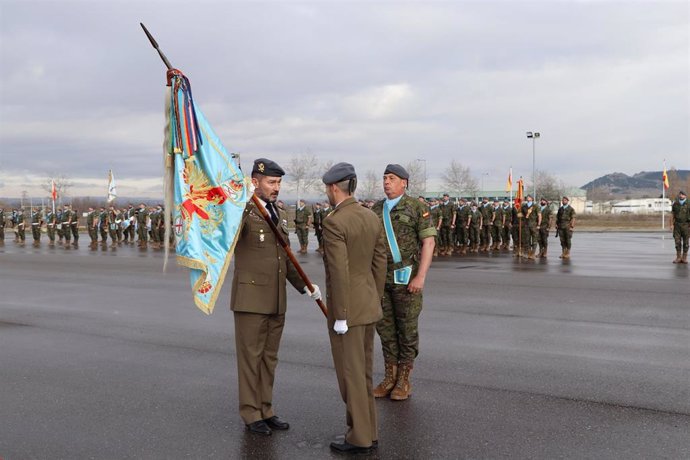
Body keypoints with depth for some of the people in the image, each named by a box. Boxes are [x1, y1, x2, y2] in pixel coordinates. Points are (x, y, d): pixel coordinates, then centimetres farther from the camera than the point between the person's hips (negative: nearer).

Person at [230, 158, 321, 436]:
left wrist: (303, 285, 15)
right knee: (250, 357, 3)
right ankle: (251, 415, 15)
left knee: (269, 357, 13)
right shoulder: (242, 211, -8)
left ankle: (265, 410, 24)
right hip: (250, 297, -7)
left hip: (276, 300, 7)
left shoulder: (280, 214, 14)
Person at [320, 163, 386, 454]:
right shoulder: (372, 218, 7)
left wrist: (340, 317, -17)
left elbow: (339, 273, -22)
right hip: (368, 306, 8)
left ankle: (359, 438, 11)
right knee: (363, 372, 17)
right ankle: (368, 432, 24)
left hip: (347, 309, -8)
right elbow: (380, 264, 10)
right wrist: (374, 303, 18)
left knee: (350, 375, 2)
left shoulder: (333, 222, -18)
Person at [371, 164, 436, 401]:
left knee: (407, 327, 2)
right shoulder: (376, 210, 11)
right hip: (380, 277, 5)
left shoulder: (416, 208, -5)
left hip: (405, 277, -5)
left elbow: (428, 242, -10)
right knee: (385, 327, 8)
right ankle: (390, 377, 19)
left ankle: (404, 381, 12)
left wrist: (421, 276, -17)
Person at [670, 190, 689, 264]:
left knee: (685, 242, 3)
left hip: (686, 225, -2)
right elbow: (672, 215, 8)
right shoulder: (675, 204, 6)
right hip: (677, 225, 2)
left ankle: (684, 258, 10)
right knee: (677, 241, -1)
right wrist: (671, 225, 0)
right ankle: (678, 258, 5)